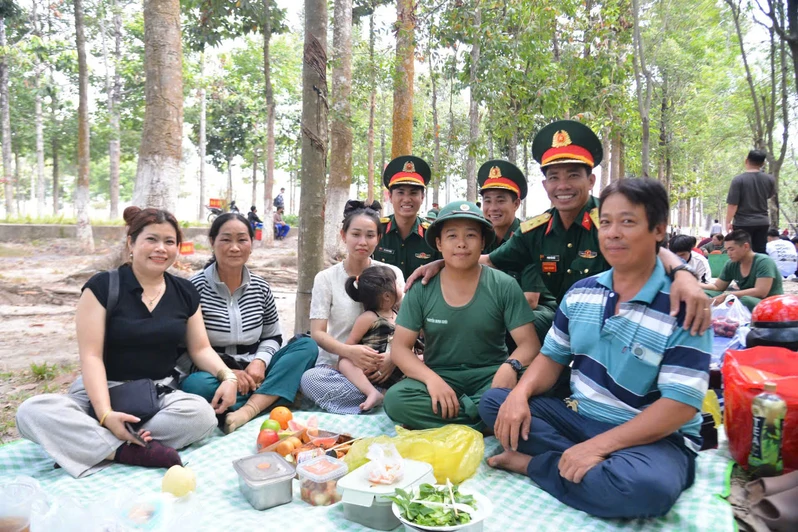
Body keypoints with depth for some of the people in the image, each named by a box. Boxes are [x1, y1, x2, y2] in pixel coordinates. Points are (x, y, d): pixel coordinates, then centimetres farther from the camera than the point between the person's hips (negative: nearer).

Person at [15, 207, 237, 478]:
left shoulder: (185, 292, 6)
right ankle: (134, 452, -31)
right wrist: (105, 414, -25)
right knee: (32, 411, -30)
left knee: (202, 413, -32)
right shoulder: (102, 286, -6)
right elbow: (91, 356, -11)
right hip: (103, 393, -2)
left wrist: (227, 375, -13)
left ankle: (85, 443, -22)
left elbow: (200, 348, 9)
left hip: (159, 395, 2)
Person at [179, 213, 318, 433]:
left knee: (307, 346, -15)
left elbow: (273, 337, 13)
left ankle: (248, 410, -31)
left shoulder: (261, 287, 5)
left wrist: (260, 362, -10)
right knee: (196, 384, -37)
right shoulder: (195, 288, -8)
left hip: (252, 375, 4)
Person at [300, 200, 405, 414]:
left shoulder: (392, 273, 5)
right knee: (309, 379, -33)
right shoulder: (326, 278, 3)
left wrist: (393, 357, -23)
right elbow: (317, 333, -5)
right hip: (335, 366, 1)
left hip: (380, 368, -1)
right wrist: (349, 351, -26)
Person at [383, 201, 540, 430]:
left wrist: (510, 366, -32)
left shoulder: (504, 286, -6)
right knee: (395, 399, -28)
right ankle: (486, 421, -18)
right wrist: (431, 378, -24)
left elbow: (529, 343, -8)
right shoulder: (421, 289, -3)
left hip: (490, 376, -1)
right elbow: (400, 347, -4)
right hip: (439, 376, 1)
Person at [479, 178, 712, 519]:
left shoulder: (683, 308, -15)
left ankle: (530, 462, -15)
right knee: (494, 402, -7)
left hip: (653, 437, -5)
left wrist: (599, 445, -27)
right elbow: (553, 356, 10)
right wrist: (521, 393, -13)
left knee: (647, 487, -38)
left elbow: (681, 404, -20)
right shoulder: (581, 292, 4)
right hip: (577, 416, 5)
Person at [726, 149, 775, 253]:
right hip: (762, 222, 4)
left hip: (743, 223, -4)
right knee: (761, 253, 10)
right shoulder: (769, 179, 1)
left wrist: (728, 222, -6)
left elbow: (732, 204, -16)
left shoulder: (738, 179, -14)